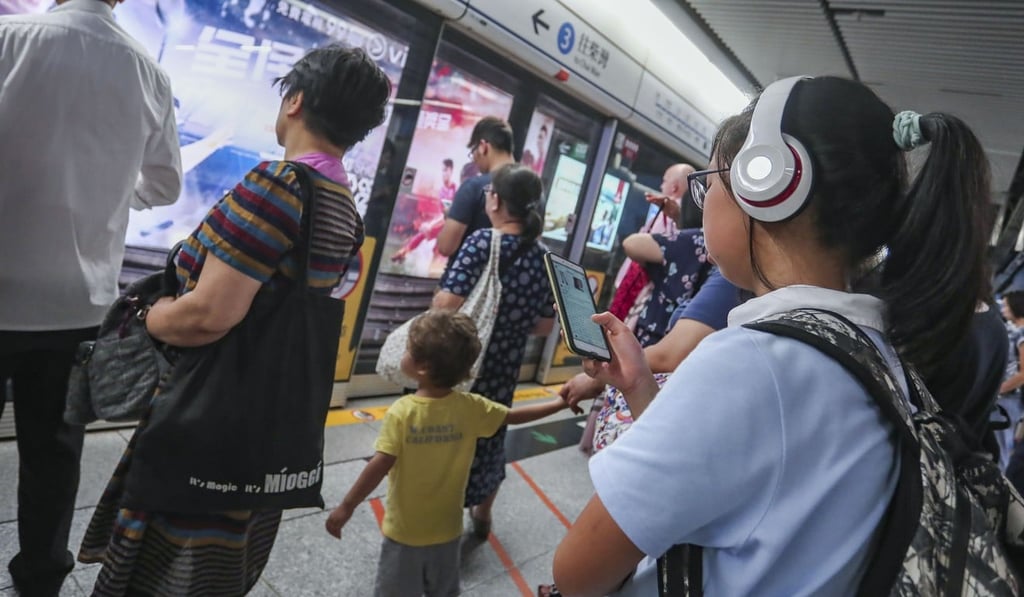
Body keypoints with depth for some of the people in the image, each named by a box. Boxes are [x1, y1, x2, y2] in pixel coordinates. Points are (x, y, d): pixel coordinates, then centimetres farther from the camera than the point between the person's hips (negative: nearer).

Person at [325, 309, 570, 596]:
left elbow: (380, 465, -25)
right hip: (447, 529, 3)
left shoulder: (402, 412, -22)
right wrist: (561, 402, 11)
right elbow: (514, 416, -2)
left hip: (404, 531, -3)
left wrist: (346, 507, -15)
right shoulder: (470, 407, -13)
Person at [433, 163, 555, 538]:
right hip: (503, 369, 5)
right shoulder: (542, 258, -3)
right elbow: (545, 326, 3)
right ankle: (482, 514, 43)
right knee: (489, 435, 23)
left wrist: (436, 302, -6)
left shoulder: (483, 242, -18)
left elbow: (447, 305, -27)